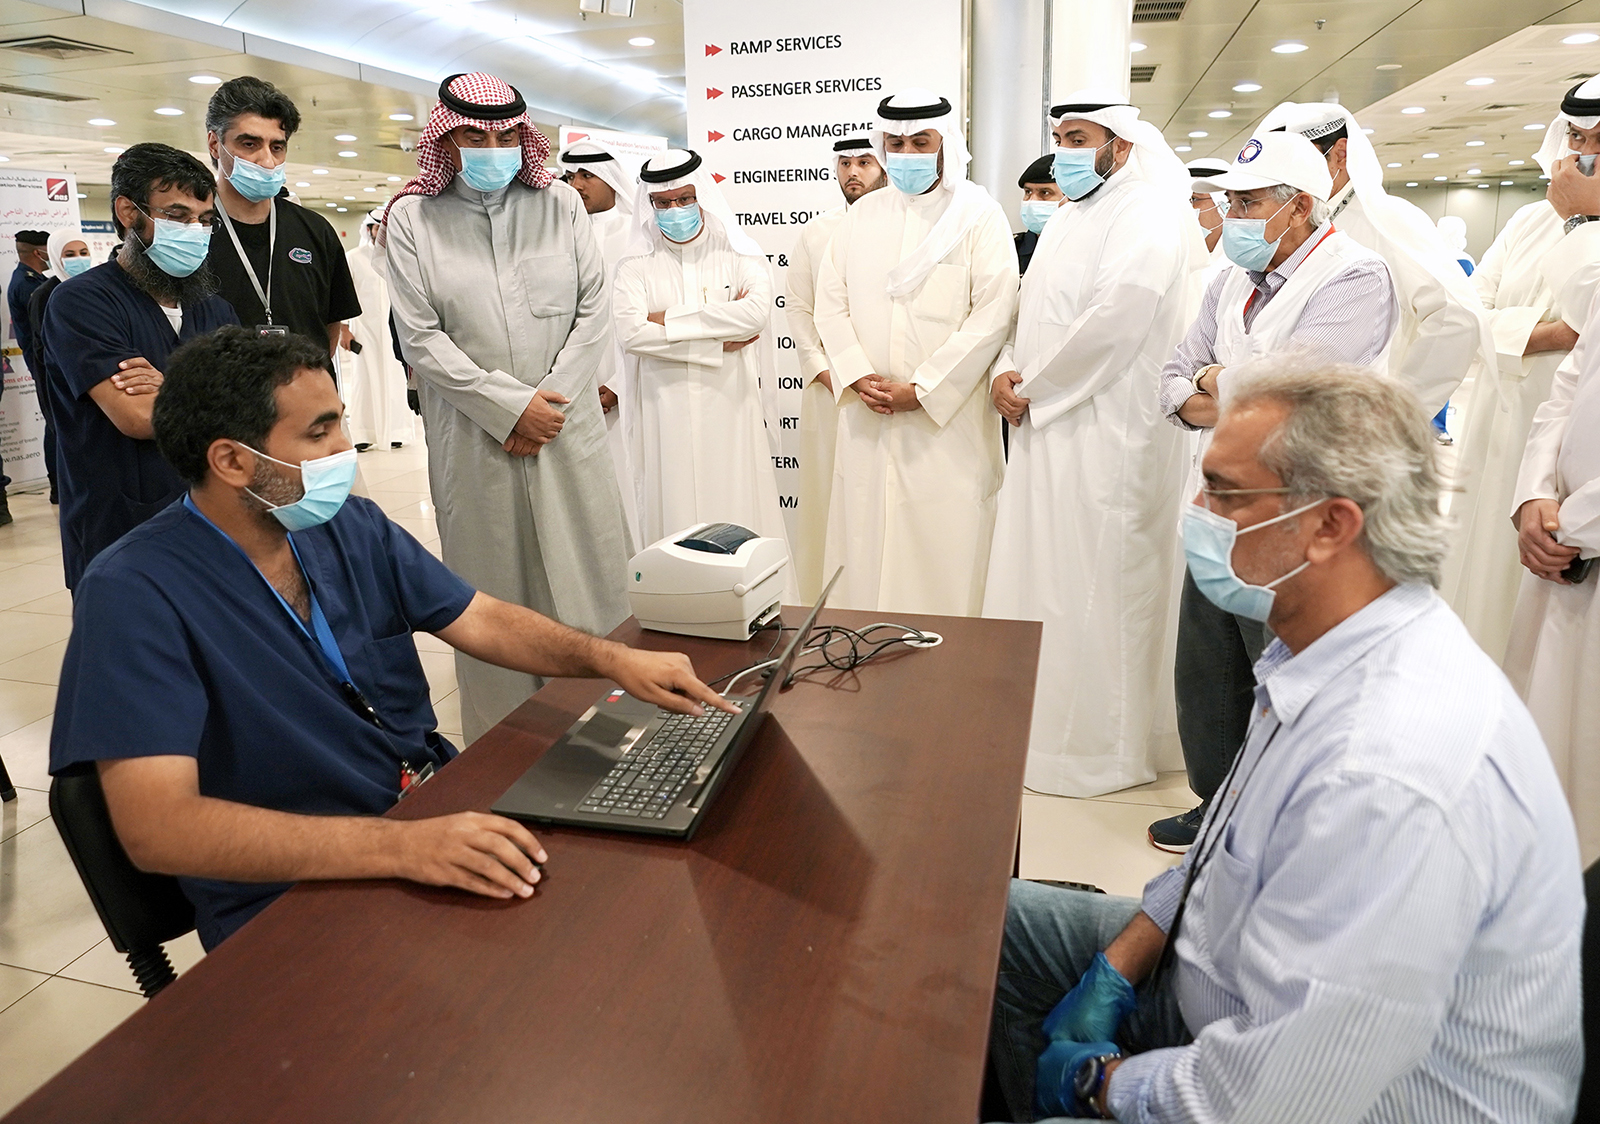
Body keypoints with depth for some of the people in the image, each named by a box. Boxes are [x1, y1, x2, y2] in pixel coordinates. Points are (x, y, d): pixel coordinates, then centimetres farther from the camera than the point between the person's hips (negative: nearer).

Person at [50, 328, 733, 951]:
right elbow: (157, 826, -25)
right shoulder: (134, 594, -15)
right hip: (290, 899, -6)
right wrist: (396, 847, -36)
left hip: (440, 808, 7)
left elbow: (482, 621, 11)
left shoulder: (350, 526, 5)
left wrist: (610, 658, -7)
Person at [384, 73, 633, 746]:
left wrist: (551, 400, -7)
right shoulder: (412, 218, 3)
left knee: (587, 585, 4)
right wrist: (510, 405, -10)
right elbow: (421, 339, -4)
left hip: (566, 428, 2)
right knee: (493, 592, 4)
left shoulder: (560, 204, 8)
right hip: (474, 438, -1)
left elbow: (593, 312, 3)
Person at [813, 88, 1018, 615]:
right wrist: (858, 377, -6)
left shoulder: (980, 215, 1)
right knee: (864, 543, 6)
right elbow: (830, 303, 10)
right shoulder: (863, 215, 14)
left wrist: (921, 389, -13)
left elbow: (993, 314, -8)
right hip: (866, 419, 4)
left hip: (946, 419, -4)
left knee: (943, 542, -2)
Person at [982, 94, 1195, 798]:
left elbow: (1114, 322, -19)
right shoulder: (1067, 218, 21)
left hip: (1106, 434, -9)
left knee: (1093, 588, -3)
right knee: (1033, 577, 13)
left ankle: (1098, 749, 11)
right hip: (1044, 427, 9)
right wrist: (1007, 371, 1)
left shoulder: (1147, 214, -8)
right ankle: (1036, 727, 27)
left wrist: (1035, 391, -12)